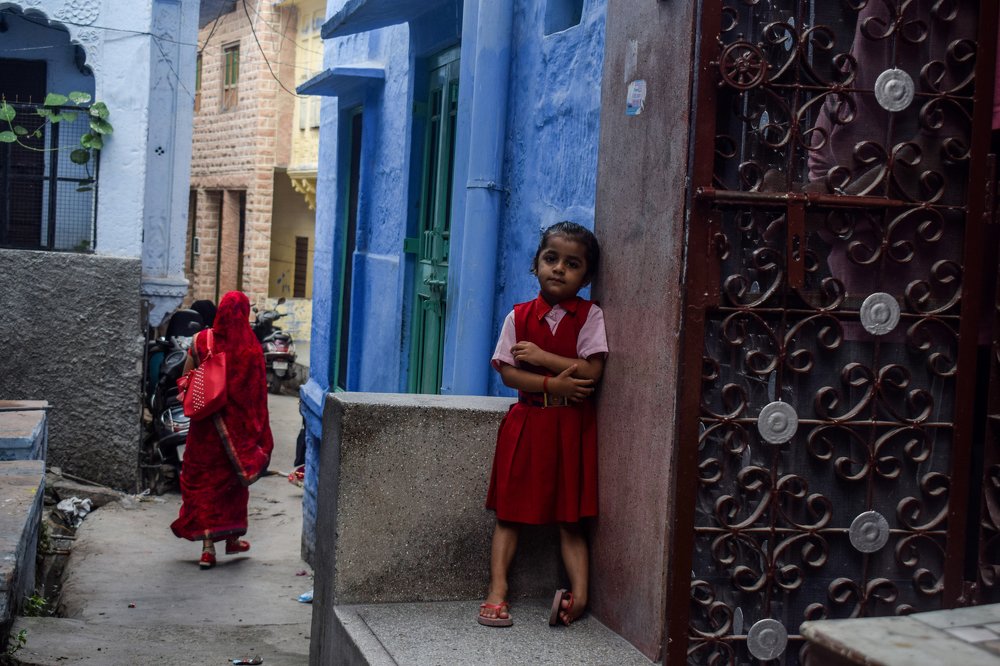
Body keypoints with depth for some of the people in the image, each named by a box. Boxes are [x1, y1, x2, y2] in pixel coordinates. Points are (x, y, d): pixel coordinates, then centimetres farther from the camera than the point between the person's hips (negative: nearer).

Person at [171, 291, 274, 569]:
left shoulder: (201, 341, -7)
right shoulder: (251, 348, -10)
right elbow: (257, 393, -8)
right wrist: (259, 432, -1)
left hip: (206, 424, 0)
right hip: (238, 426, 0)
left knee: (204, 481, 7)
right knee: (234, 477, 16)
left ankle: (208, 547, 1)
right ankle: (232, 539, 27)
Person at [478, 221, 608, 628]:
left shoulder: (590, 316, -3)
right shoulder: (519, 316, 2)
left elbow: (591, 371, -13)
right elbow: (507, 372, -5)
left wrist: (541, 356, -14)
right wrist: (553, 384, -18)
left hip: (571, 426, -2)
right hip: (526, 421, 2)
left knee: (569, 515, 2)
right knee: (509, 509, 2)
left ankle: (579, 592, -3)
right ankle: (497, 591, 5)